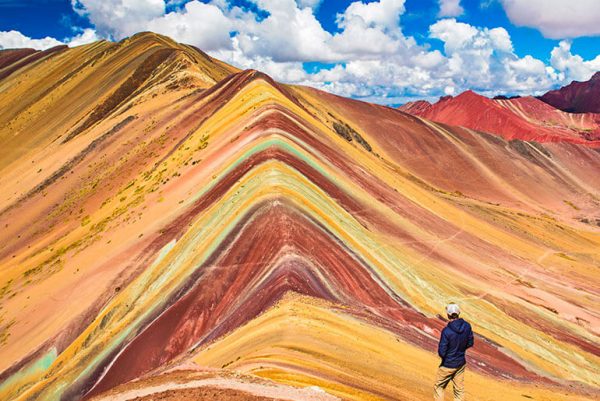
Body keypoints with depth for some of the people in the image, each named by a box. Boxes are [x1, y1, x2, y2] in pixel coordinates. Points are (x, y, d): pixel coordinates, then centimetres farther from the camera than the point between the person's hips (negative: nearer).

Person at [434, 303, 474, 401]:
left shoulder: (446, 331, -28)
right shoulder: (467, 326, -11)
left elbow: (441, 352, -22)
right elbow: (470, 343, 4)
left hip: (448, 365, -5)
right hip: (461, 363, 5)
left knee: (439, 387, 16)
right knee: (459, 389, 17)